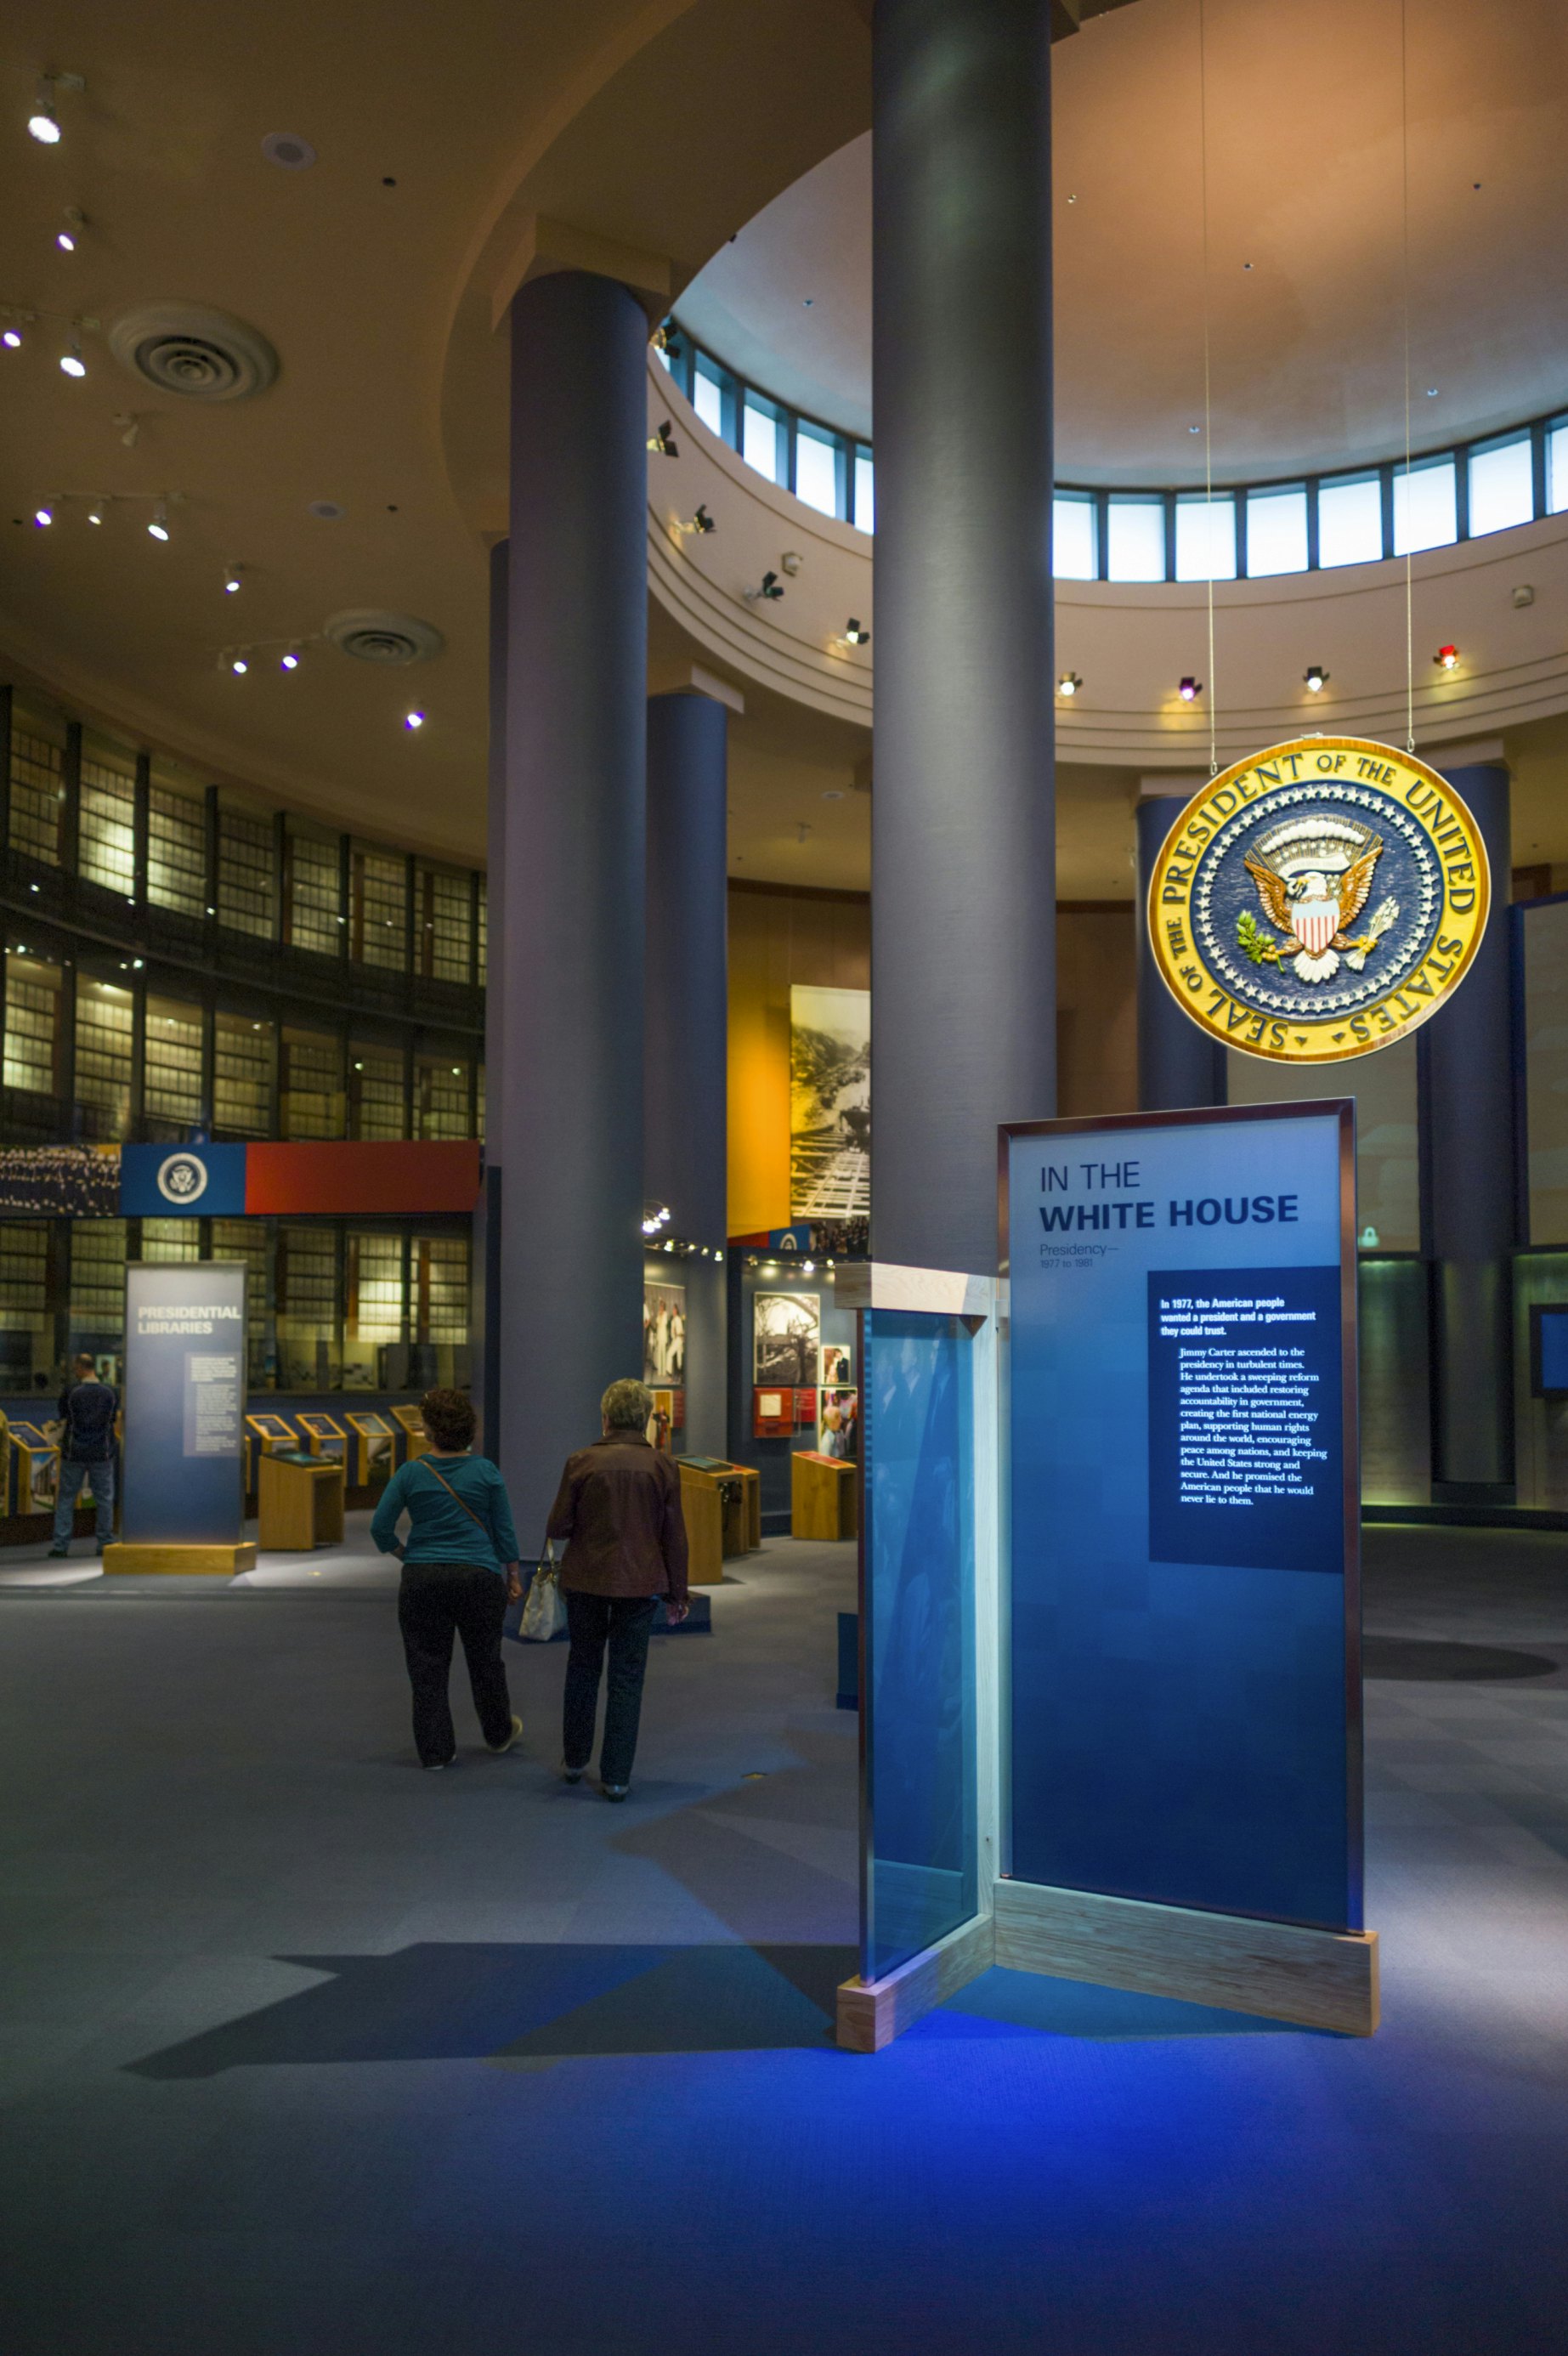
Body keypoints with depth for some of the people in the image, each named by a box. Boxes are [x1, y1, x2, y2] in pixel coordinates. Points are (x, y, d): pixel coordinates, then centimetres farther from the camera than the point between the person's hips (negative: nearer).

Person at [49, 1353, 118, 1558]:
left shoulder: (70, 1391, -7)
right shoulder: (109, 1392, 0)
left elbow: (63, 1421, 0)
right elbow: (115, 1419, 5)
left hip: (74, 1453, -1)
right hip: (102, 1453, 1)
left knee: (66, 1498, 6)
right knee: (104, 1499, 6)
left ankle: (61, 1544, 4)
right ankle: (105, 1542, 5)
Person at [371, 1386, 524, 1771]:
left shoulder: (410, 1473, -7)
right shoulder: (486, 1471, -6)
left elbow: (380, 1527, -5)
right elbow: (504, 1530, 0)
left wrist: (403, 1553, 12)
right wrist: (513, 1575, 10)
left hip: (422, 1581, 0)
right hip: (480, 1578, 1)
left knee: (427, 1668, 9)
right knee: (485, 1660, 17)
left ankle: (435, 1751, 13)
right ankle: (499, 1733, 35)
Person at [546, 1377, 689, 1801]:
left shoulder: (581, 1462, -8)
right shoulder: (663, 1466, -5)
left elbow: (558, 1526, -5)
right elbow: (674, 1536, -2)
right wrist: (677, 1593, 6)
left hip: (585, 1579, 0)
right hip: (640, 1584, 0)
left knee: (582, 1667, 18)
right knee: (627, 1678, 7)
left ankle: (574, 1759, 31)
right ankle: (616, 1777, 7)